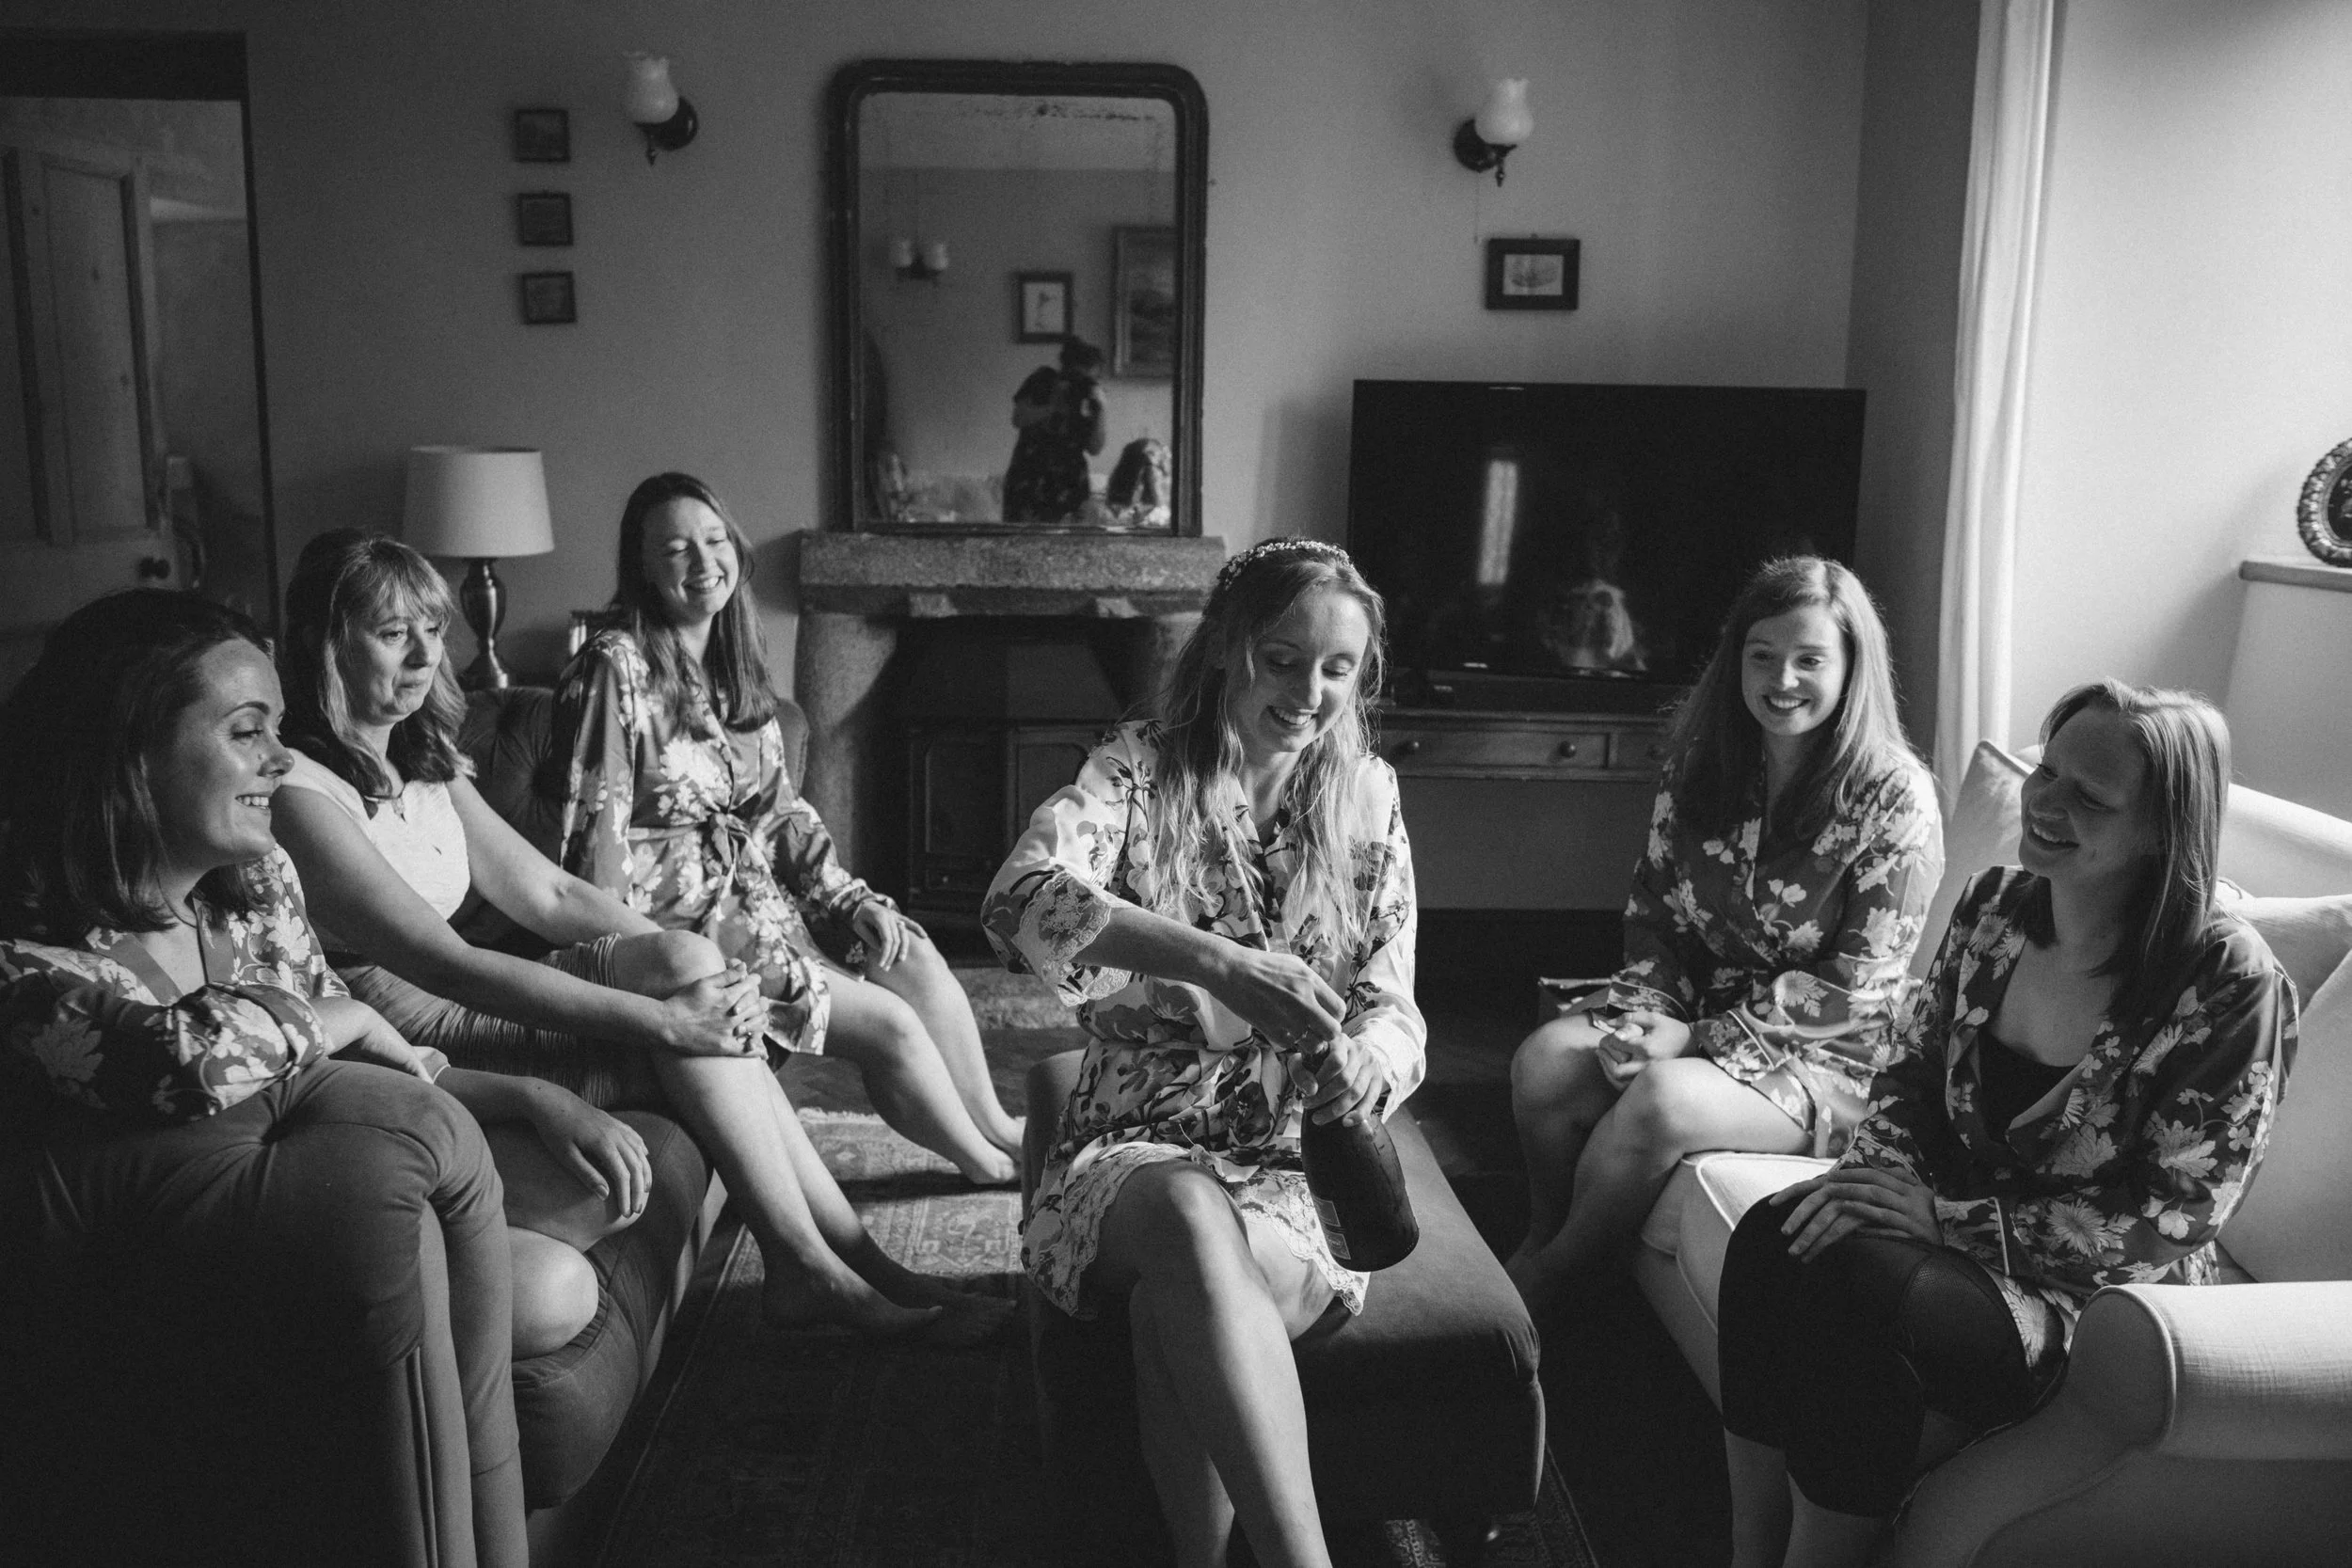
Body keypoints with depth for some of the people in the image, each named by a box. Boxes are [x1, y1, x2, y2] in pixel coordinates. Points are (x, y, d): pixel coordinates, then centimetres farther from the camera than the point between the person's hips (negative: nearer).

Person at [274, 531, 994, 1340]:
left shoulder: (425, 764, 13)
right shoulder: (298, 792, -16)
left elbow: (552, 893, 8)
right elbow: (452, 967, -24)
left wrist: (696, 970, -8)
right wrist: (661, 1015, -27)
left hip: (463, 1009, 8)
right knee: (684, 963, -22)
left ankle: (840, 1255, -14)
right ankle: (815, 1265, -17)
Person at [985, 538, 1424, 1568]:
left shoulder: (1367, 801, 9)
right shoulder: (1141, 769, 1)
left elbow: (1395, 1012, 3)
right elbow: (1019, 902, -21)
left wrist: (1354, 1064, -23)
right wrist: (1211, 959, -37)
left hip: (1296, 1165, 1)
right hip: (1132, 1143, -1)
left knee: (1175, 1303, -34)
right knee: (1190, 1215, -38)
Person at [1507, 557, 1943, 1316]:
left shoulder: (1893, 798, -13)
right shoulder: (1701, 764, 4)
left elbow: (1855, 991, -15)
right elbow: (1652, 911, 10)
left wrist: (1699, 1036, -18)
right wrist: (1654, 1015, -9)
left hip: (1827, 1056, -5)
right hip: (1695, 1016, 5)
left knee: (1662, 1101, -31)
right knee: (1543, 1061, -20)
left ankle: (1544, 1280, -7)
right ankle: (1544, 1236, 4)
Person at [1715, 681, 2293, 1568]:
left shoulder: (2230, 987, -17)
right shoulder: (1994, 906, 1)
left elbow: (2169, 1225, -16)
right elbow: (1910, 1071, 11)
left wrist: (1951, 1216, -20)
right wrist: (1882, 1175, -10)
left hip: (2095, 1297, -5)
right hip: (1949, 1227, 6)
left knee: (1854, 1287, -32)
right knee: (1773, 1236, -25)